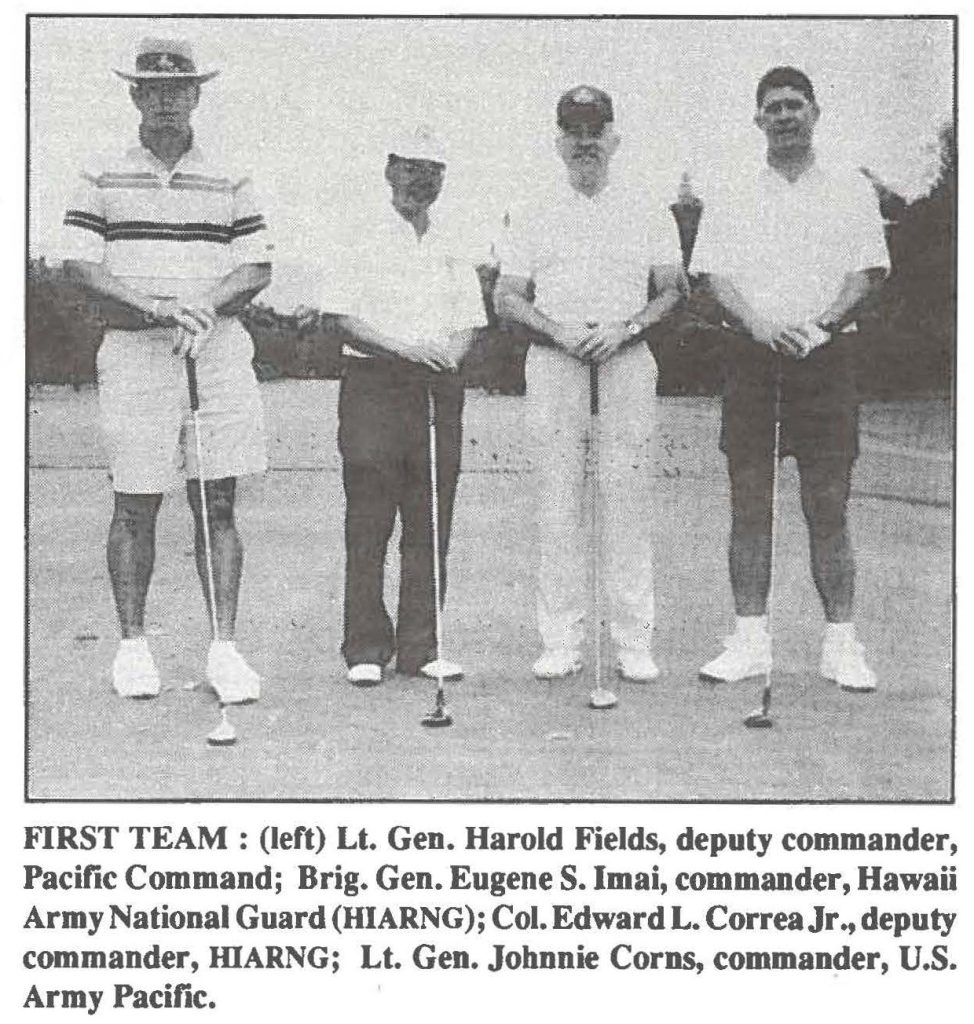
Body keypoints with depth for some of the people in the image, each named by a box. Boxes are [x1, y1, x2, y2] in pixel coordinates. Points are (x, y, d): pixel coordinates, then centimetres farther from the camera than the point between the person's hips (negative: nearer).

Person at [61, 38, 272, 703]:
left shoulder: (230, 183, 11)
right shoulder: (102, 179, 7)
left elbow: (258, 269, 7)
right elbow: (79, 265, -1)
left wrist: (204, 306, -12)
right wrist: (154, 305, -15)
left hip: (218, 347, 1)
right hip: (134, 350, -1)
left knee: (218, 503, -1)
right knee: (136, 505, 2)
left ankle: (225, 648, 2)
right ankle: (132, 644, 13)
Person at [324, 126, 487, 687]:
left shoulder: (453, 232, 14)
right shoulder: (364, 227, 2)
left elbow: (469, 319, 14)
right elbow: (346, 313, -6)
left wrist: (450, 350, -7)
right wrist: (404, 347, -18)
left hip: (440, 387, 4)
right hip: (372, 384, -4)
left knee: (430, 524, 4)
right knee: (368, 524, -3)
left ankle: (422, 646, 12)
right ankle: (366, 649, 4)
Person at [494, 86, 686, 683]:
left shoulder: (649, 210, 14)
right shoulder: (533, 215, 16)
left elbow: (673, 289, 7)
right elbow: (507, 297, 10)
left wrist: (625, 328, -10)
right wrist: (557, 330, -8)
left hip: (627, 357, -1)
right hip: (553, 359, 1)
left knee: (629, 494, -6)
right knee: (557, 496, -3)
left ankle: (635, 643, -2)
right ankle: (560, 642, 1)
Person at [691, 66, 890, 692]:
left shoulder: (852, 190, 10)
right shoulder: (732, 200, 12)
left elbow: (867, 273, 2)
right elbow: (716, 276, 3)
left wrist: (820, 324, -15)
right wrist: (761, 325, -16)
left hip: (826, 358, -1)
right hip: (752, 358, 1)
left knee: (828, 506, -3)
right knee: (749, 504, 1)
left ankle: (841, 643, 3)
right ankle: (751, 640, 7)